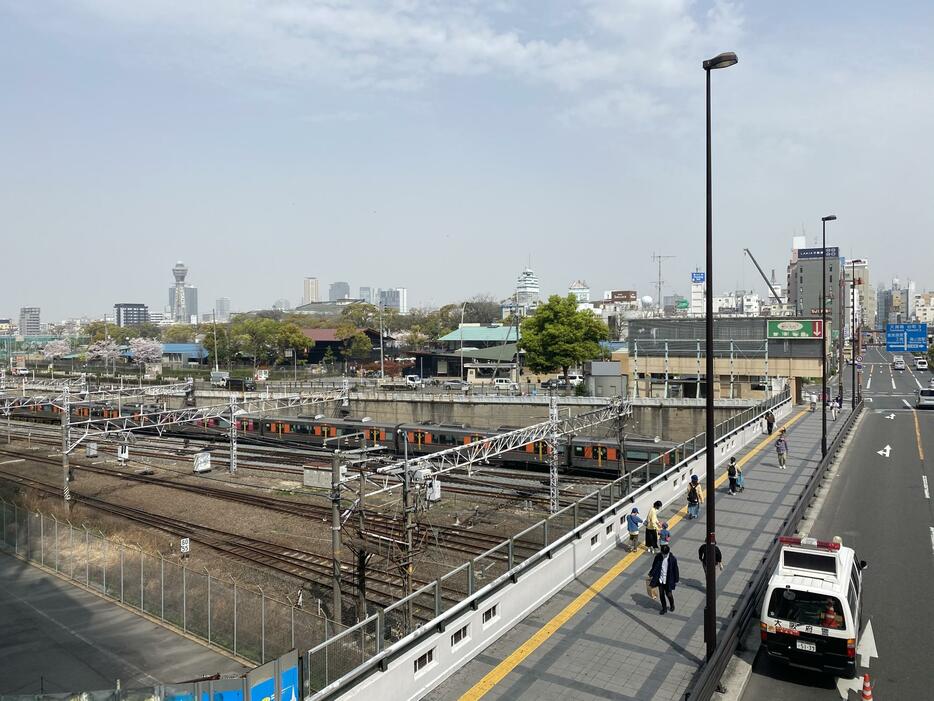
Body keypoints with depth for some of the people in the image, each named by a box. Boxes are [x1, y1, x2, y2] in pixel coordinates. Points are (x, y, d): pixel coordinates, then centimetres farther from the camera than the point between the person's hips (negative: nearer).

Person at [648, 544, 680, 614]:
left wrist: (676, 580, -2)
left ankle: (672, 605, 41)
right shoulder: (658, 557, -12)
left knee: (668, 594, 11)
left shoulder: (673, 559, -19)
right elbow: (654, 566, 2)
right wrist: (651, 575, 8)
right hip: (660, 579, 3)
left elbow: (675, 570, -8)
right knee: (661, 594, 11)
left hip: (668, 580, -3)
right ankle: (664, 608, 31)